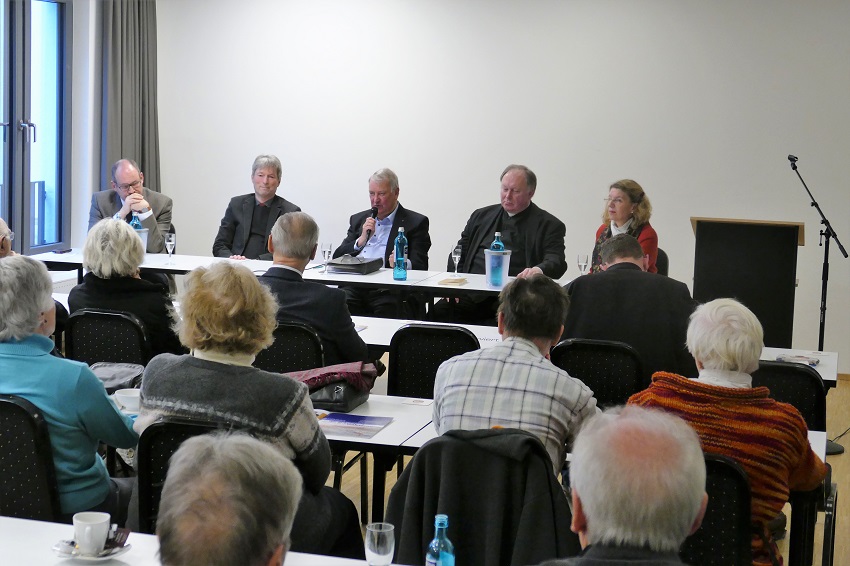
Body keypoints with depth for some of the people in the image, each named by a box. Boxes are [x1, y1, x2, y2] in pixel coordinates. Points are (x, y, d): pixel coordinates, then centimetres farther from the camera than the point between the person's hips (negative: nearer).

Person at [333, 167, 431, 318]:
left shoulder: (416, 222, 10)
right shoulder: (358, 219, 25)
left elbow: (420, 266, 0)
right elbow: (337, 257, 17)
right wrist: (361, 240, 2)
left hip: (387, 290, -3)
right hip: (354, 287, 3)